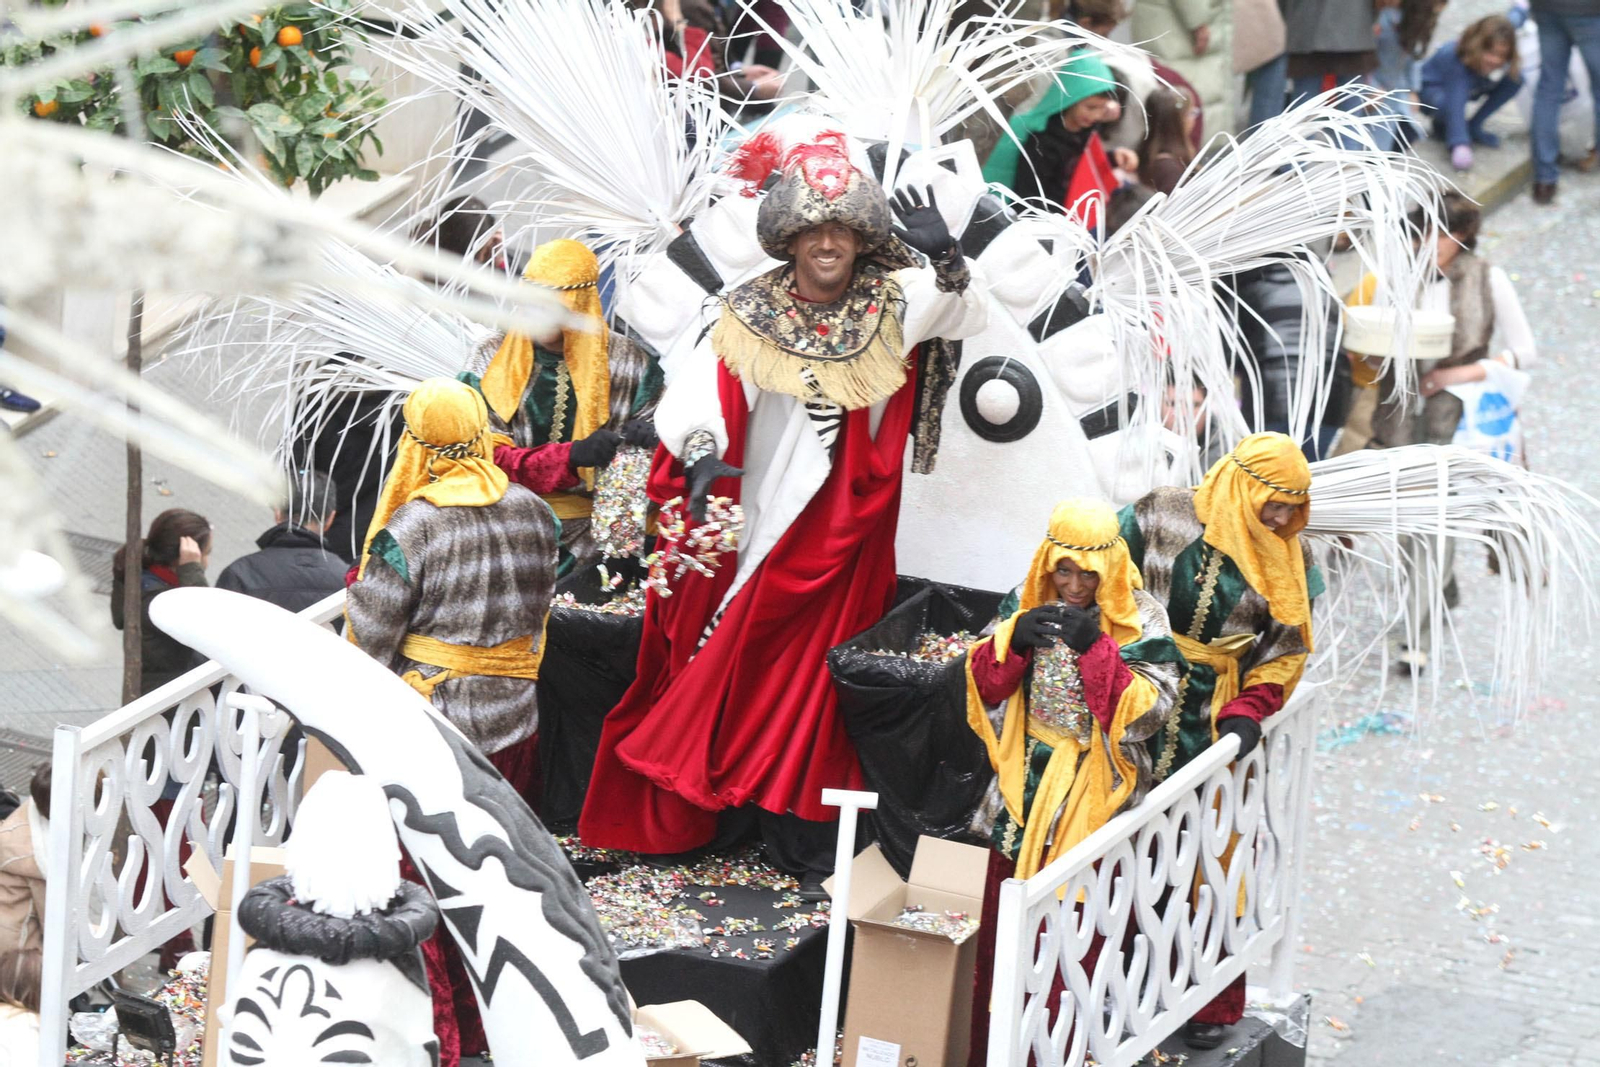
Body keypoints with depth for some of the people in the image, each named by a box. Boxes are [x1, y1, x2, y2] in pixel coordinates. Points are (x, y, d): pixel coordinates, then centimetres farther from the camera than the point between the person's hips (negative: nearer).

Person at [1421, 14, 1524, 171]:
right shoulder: (1457, 61, -44)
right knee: (1448, 103, -42)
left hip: (1471, 87, 6)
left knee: (1516, 80, -17)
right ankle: (1441, 124, -2)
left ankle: (1474, 127, -2)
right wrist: (1460, 145, -64)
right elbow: (1456, 104, -54)